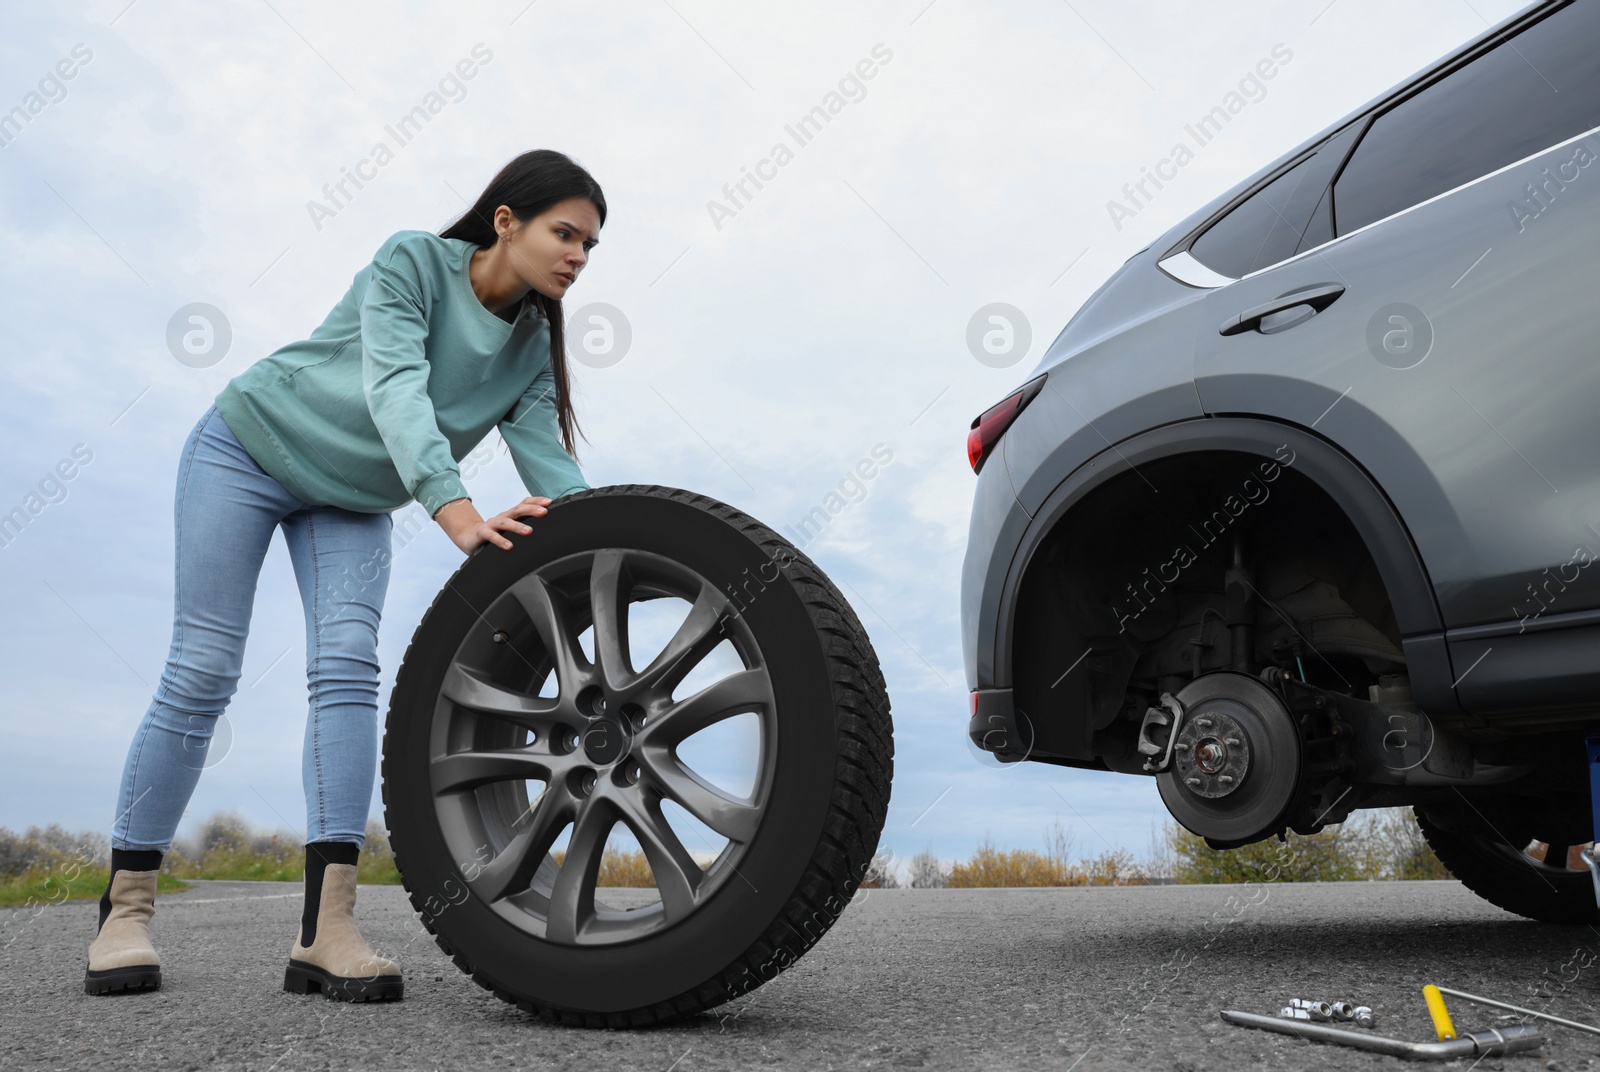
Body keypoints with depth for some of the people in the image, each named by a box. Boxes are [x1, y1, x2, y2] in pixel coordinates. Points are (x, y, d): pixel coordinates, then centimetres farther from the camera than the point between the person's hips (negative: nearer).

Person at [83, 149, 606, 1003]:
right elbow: (396, 390, -35)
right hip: (248, 448, -4)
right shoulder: (413, 261, -21)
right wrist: (459, 515, -49)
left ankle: (326, 932, -19)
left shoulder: (532, 346, -4)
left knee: (347, 670, -14)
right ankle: (125, 909, 4)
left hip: (353, 500, 5)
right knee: (201, 673, -7)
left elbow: (547, 462, -13)